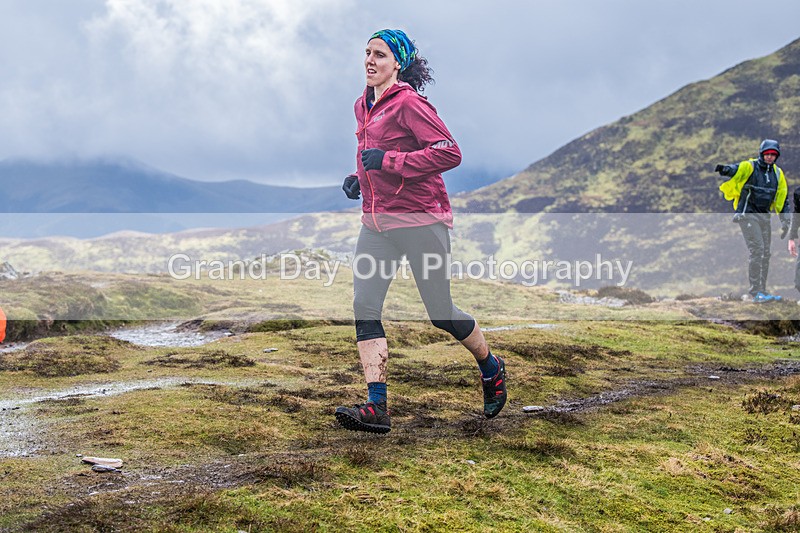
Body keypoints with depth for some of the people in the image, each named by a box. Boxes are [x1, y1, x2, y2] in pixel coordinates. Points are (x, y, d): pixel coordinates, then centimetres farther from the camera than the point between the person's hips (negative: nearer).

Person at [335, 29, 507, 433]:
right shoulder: (363, 106, 14)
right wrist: (359, 178, 11)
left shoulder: (409, 103, -12)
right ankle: (376, 408, -8)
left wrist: (389, 160, -22)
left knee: (441, 313, 2)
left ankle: (491, 369, 30)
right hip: (376, 222, 8)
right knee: (364, 308, -8)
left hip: (420, 220, -7)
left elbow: (450, 153, -21)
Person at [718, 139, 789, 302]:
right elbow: (736, 170, -30)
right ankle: (756, 293, -16)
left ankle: (761, 292, 17)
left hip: (764, 217, 7)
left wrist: (785, 221, 10)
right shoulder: (750, 167, -9)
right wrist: (724, 169, -54)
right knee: (757, 250, -16)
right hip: (747, 215, -7)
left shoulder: (777, 173, 9)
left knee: (765, 254, 8)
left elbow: (783, 199, 15)